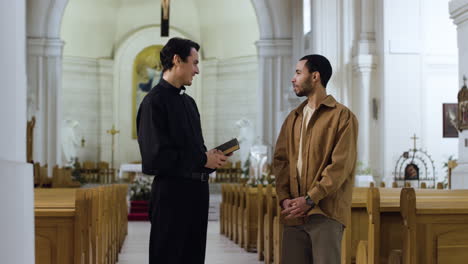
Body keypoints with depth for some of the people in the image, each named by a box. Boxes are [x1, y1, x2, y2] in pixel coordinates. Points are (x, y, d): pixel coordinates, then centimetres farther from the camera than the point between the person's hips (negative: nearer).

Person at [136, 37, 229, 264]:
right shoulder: (154, 101, -11)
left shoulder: (188, 102, 16)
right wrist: (202, 160, -13)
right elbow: (156, 156, -18)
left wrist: (211, 157, -1)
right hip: (171, 192, -8)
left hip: (196, 191, 8)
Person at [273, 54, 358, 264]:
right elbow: (280, 160, 12)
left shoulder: (342, 116, -2)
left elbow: (340, 165, -10)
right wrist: (284, 198, -4)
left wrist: (310, 199, -15)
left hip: (326, 212, -5)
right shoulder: (293, 118, 18)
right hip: (294, 213, 6)